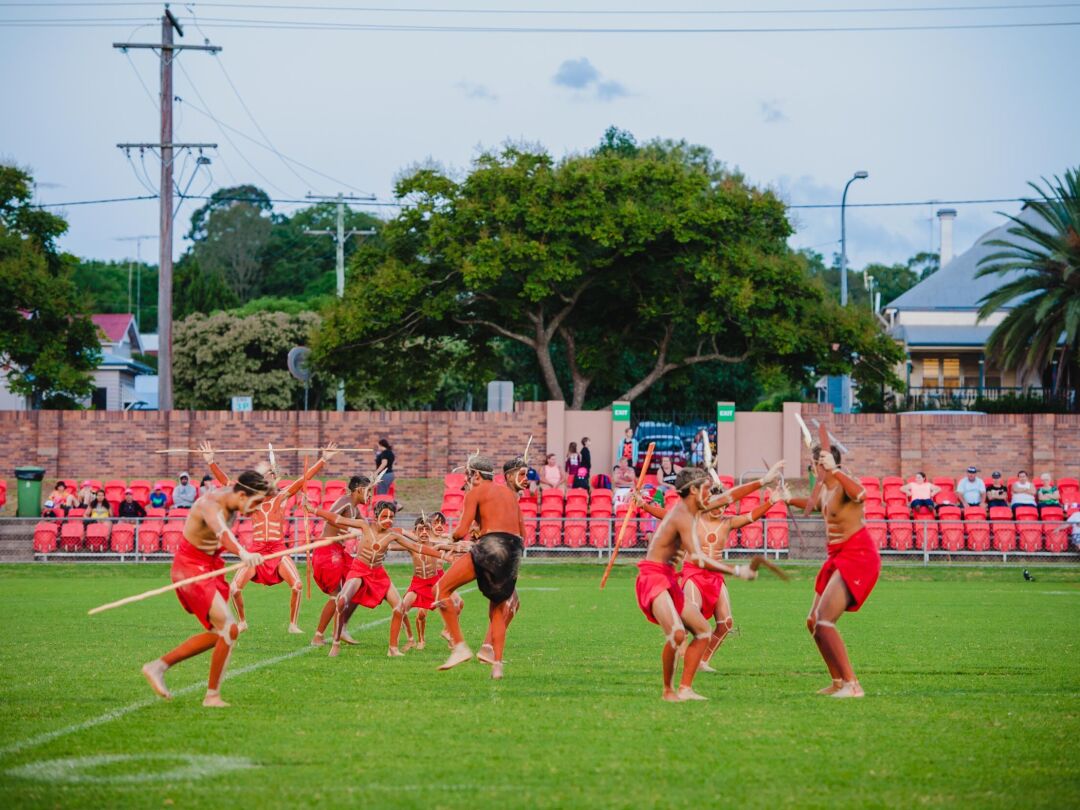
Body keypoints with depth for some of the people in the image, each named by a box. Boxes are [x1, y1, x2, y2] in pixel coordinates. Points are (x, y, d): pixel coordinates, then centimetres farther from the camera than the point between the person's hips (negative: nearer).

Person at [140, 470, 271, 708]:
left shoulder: (231, 505, -1)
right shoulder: (211, 505, -28)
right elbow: (222, 532, -51)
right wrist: (244, 553, -67)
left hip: (209, 567, 10)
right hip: (191, 568, -10)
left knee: (217, 634, 14)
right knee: (229, 630, -16)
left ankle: (158, 666, 21)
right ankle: (212, 696, -5)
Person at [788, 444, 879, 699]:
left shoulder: (843, 485, -16)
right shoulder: (825, 489, 13)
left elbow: (860, 495, -43)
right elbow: (816, 505, 38)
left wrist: (835, 470, -43)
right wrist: (789, 500, 40)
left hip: (857, 556, -10)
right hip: (838, 558, 10)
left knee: (825, 621, -19)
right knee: (813, 622, 15)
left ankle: (852, 685, -18)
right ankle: (838, 682, 24)